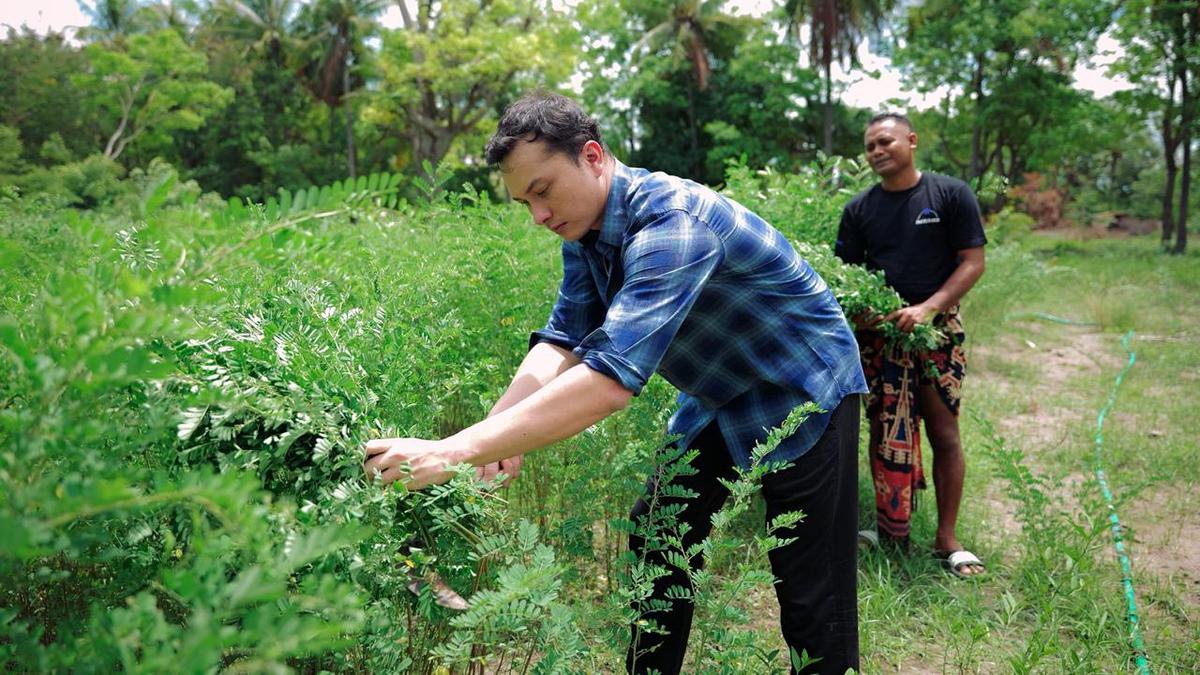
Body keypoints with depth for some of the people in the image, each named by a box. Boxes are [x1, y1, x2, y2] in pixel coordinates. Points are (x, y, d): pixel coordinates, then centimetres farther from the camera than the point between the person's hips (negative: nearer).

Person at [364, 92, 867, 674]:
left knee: (811, 593, -2)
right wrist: (498, 427, -29)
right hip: (717, 400, 8)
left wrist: (455, 452, -47)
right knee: (657, 541, 11)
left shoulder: (671, 221, -34)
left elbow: (612, 376, -44)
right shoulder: (582, 230, -5)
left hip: (802, 396, -8)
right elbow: (563, 341, -11)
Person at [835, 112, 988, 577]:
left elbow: (973, 262, -4)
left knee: (944, 433, 0)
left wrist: (927, 308, -17)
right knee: (884, 433, 5)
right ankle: (890, 530, 20)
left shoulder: (951, 195, 0)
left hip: (937, 330, -2)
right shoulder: (860, 209, 9)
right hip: (878, 333, 2)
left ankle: (947, 538, 12)